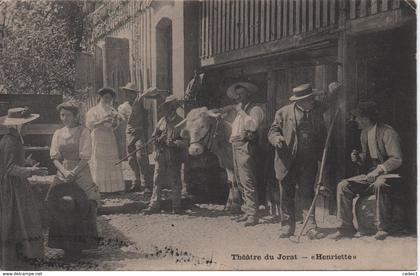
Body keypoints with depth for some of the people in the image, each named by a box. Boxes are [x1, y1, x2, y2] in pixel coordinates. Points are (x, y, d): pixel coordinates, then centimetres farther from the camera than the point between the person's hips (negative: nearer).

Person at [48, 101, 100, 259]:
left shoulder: (83, 132, -3)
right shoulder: (58, 134, 10)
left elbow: (85, 158, -7)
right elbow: (54, 157, 5)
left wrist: (73, 172, -16)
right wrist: (64, 172, -11)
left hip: (80, 172, -4)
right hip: (62, 173, 4)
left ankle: (79, 244, 5)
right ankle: (65, 244, 10)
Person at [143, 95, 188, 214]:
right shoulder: (161, 121, 10)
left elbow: (185, 141, -7)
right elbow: (154, 136, 17)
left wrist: (174, 143, -22)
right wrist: (158, 139, -4)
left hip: (174, 158, -4)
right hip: (161, 156, 4)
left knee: (175, 183, 4)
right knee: (157, 182, 5)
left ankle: (176, 207, 16)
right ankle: (154, 205, 13)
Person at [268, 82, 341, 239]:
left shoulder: (317, 109, 6)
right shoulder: (283, 112, -3)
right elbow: (272, 131, 1)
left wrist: (331, 92, 9)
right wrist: (276, 138, -23)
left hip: (308, 161, 1)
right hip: (287, 160, -1)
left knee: (307, 194, -1)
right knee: (287, 195, 7)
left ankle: (311, 227, 0)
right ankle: (287, 226, 18)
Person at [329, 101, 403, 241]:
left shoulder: (387, 132, -14)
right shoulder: (364, 133, 11)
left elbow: (397, 159, -20)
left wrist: (378, 170, -27)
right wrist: (359, 158, 0)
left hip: (388, 175, -7)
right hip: (370, 175, 7)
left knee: (380, 184, -41)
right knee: (343, 186, -11)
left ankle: (383, 228, -27)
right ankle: (346, 227, -5)